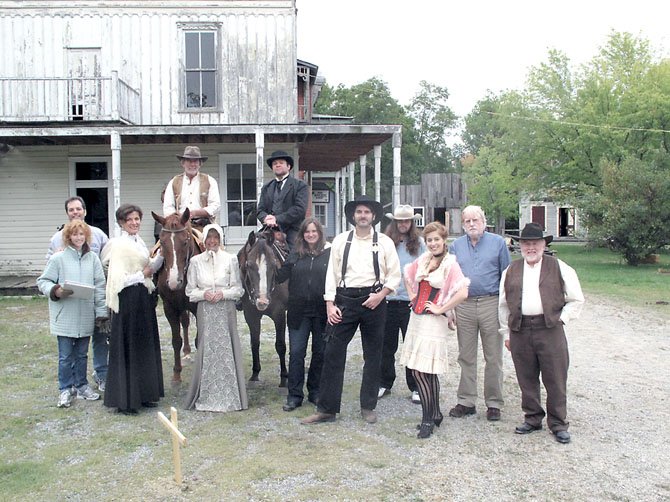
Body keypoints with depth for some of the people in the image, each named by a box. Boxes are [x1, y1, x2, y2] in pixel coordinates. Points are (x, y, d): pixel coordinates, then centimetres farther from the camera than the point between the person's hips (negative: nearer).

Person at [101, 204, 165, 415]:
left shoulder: (139, 241, 10)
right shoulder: (118, 245, -14)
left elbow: (150, 266, 16)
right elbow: (118, 280, -20)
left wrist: (161, 255, 1)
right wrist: (142, 275, -13)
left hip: (143, 298, 9)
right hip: (128, 301, -9)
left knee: (146, 346, 15)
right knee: (127, 348, 0)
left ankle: (143, 394, 27)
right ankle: (125, 400, 10)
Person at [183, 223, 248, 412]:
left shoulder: (230, 259, 2)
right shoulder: (196, 261, 5)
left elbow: (239, 289, 3)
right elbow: (190, 291, 7)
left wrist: (223, 293, -14)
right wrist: (203, 294, -11)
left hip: (226, 310, -1)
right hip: (205, 310, 1)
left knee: (227, 349, 2)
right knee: (206, 350, 3)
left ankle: (229, 396, 13)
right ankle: (206, 397, 14)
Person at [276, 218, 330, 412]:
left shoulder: (330, 253, -2)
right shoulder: (295, 255, 8)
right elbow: (279, 276, 4)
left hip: (322, 312, -2)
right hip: (299, 312, 2)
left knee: (320, 352, 10)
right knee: (296, 352, 1)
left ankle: (315, 392, 25)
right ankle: (295, 395, 9)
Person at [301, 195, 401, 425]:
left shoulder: (384, 242, 3)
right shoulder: (340, 241, 5)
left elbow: (394, 275, 4)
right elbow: (332, 274, 4)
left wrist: (380, 295, -11)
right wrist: (330, 305, -3)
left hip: (374, 301, 0)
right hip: (345, 301, 0)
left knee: (373, 356, 8)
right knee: (333, 354, -3)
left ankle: (368, 407, 22)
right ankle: (326, 408, 6)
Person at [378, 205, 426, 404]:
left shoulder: (419, 243, 3)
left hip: (412, 300, -1)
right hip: (388, 300, 1)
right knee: (387, 345, 11)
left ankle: (415, 387, 14)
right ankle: (385, 383, 25)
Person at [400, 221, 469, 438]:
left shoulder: (450, 264, -11)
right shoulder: (422, 260, 9)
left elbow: (463, 293, -23)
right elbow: (407, 274, 29)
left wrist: (441, 309, -15)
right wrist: (412, 295, 17)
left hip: (433, 322, -7)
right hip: (416, 318, 7)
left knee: (420, 371, -7)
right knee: (427, 372, 13)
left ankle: (428, 420, 5)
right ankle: (435, 414, 26)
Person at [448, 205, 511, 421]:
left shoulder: (498, 242, 3)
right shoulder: (456, 246, 11)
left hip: (491, 304, -2)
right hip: (464, 305, 3)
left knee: (493, 357, 3)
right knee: (466, 357, 9)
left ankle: (494, 403, 14)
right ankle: (466, 401, 18)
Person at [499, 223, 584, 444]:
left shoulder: (559, 268, 4)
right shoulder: (511, 271, 11)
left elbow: (576, 300, 8)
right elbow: (503, 305, 16)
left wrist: (561, 318, -3)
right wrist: (506, 332, 12)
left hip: (550, 329, -2)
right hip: (519, 331, 3)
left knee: (555, 379, 2)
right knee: (526, 378, 9)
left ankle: (558, 423, 16)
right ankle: (532, 418, 24)